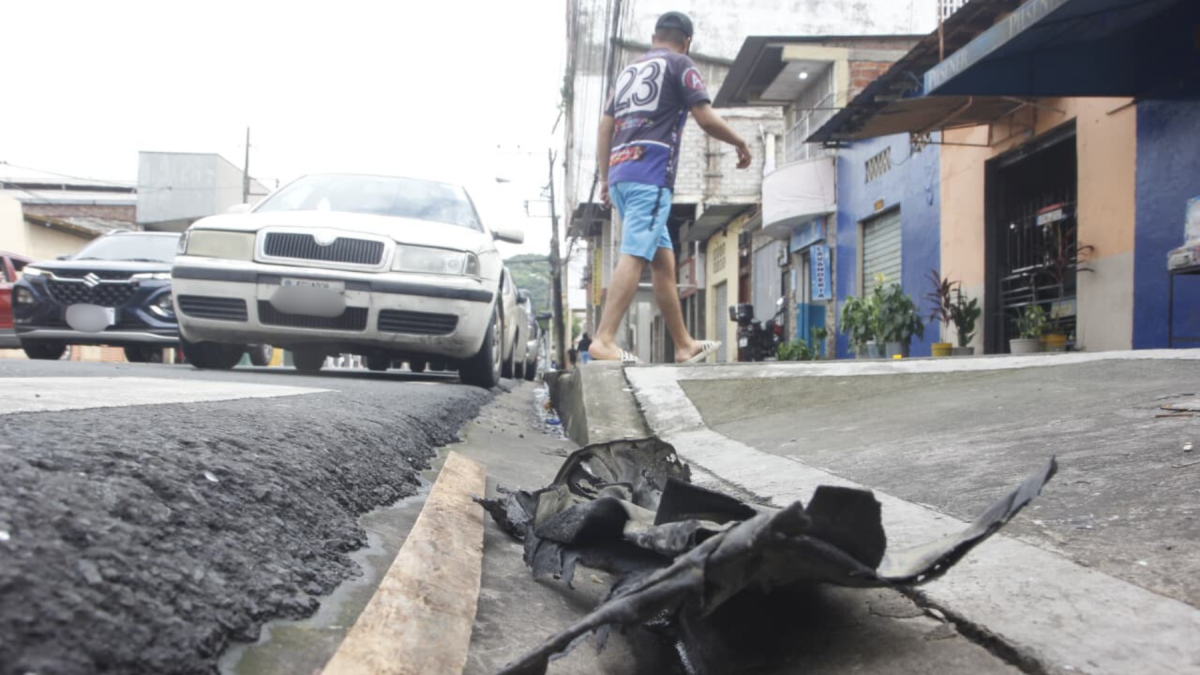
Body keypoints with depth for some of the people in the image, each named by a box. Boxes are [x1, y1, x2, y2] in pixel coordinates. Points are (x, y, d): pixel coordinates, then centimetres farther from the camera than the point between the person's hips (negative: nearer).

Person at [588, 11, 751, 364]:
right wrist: (740, 143, 11)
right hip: (650, 174, -7)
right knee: (634, 257, -16)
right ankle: (604, 341, -26)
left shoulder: (629, 70, 25)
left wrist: (605, 178, 22)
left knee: (663, 260, 11)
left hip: (620, 174, 7)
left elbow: (605, 125, 21)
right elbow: (707, 119, -4)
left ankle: (684, 345, 16)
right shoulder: (680, 65, 5)